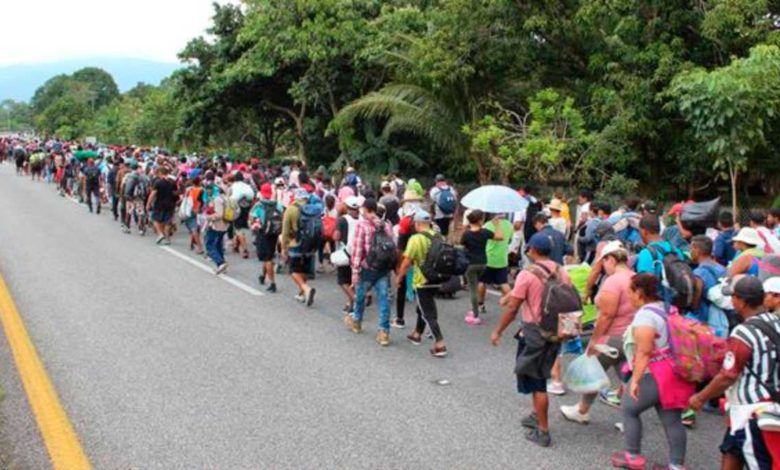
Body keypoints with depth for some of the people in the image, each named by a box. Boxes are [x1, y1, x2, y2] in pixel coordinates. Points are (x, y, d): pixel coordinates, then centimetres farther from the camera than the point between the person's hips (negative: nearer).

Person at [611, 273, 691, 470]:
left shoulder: (645, 315, -18)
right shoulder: (663, 307, 12)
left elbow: (644, 352, -24)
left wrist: (635, 379, -24)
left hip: (654, 375, -9)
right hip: (672, 372, 9)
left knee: (629, 409, 8)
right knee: (672, 419, 10)